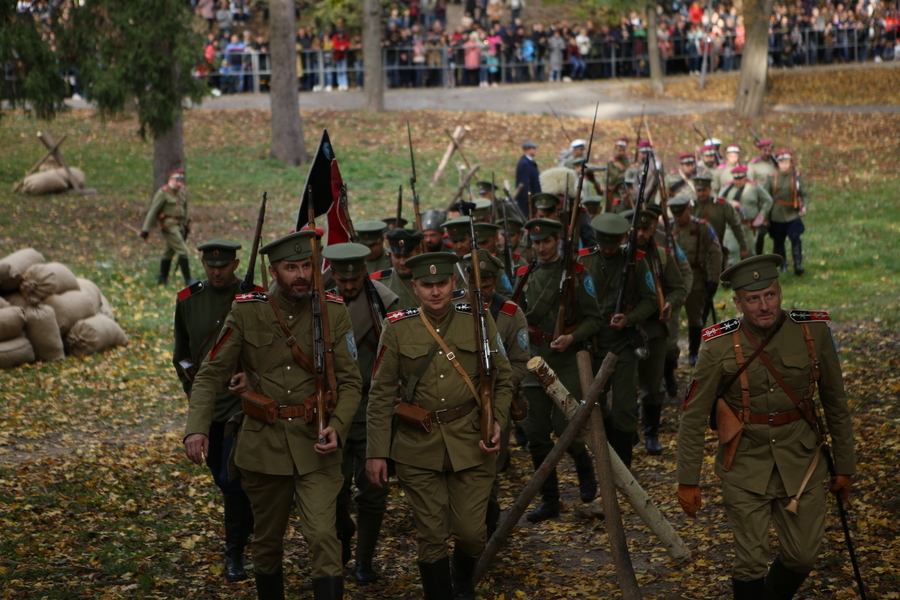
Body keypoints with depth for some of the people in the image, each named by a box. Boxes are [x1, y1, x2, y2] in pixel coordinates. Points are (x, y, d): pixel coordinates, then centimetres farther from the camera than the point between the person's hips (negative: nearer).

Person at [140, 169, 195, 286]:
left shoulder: (182, 192, 12)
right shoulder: (163, 193, -10)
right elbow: (152, 211, -10)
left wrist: (186, 226, 21)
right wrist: (145, 229, -13)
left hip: (179, 225, 8)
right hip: (169, 226, -8)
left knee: (169, 252, 14)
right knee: (182, 251, -12)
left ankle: (162, 279, 24)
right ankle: (188, 280, -9)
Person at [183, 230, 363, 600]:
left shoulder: (333, 312, -3)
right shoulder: (246, 312, -5)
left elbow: (351, 381, -2)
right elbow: (211, 374, -5)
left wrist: (337, 427, -20)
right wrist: (196, 428, -20)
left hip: (315, 444, -1)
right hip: (263, 444, 1)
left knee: (323, 535, -15)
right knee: (267, 541, 15)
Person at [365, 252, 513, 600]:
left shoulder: (478, 321, 1)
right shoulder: (398, 328, 0)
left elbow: (502, 380, 7)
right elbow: (380, 394, 1)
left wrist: (497, 423, -8)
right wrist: (376, 452, -3)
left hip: (471, 443, 0)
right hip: (419, 447, 0)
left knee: (471, 532, 1)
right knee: (431, 537, 2)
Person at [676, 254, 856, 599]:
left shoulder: (813, 332, -7)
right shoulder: (720, 346, -13)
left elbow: (835, 403, 4)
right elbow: (694, 416, -5)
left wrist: (844, 466, 8)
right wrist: (688, 481, -5)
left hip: (800, 458, 2)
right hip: (745, 465, -2)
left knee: (803, 556, 8)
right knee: (751, 561, -1)